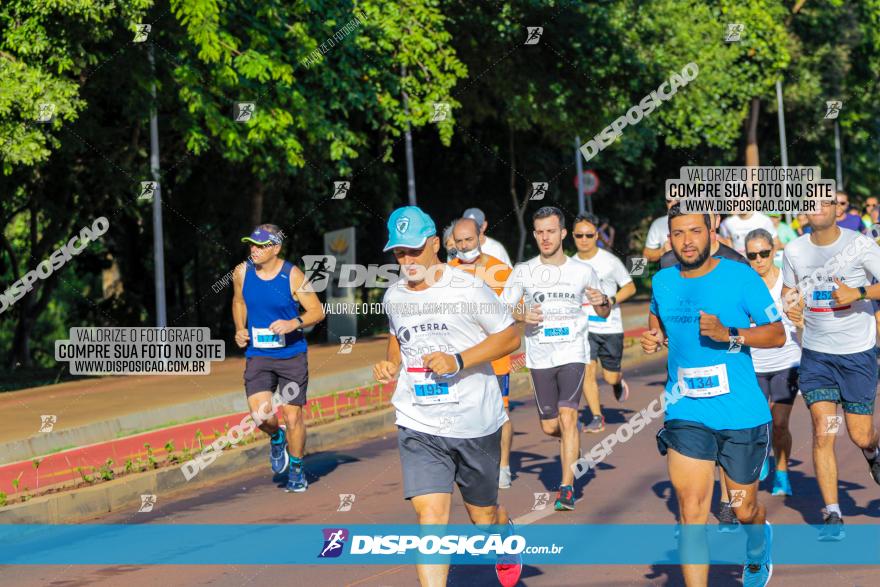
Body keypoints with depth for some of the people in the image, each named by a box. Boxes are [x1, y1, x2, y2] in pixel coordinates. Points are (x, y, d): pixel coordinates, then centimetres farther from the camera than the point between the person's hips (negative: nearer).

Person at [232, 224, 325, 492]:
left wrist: (293, 324, -23)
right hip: (258, 355, 2)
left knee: (293, 416, 2)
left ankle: (297, 469, 25)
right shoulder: (242, 273, -2)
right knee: (260, 413, -17)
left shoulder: (293, 276, -11)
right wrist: (240, 329, 3)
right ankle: (276, 439, 19)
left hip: (292, 355, -2)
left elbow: (317, 311, -6)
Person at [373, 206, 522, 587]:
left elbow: (510, 337, -6)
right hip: (419, 427, 3)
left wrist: (459, 361, -18)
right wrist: (392, 364, 4)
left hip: (475, 423, -2)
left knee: (483, 515, 13)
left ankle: (506, 533, 50)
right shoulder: (393, 297, 6)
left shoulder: (467, 289, -10)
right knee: (430, 512, -14)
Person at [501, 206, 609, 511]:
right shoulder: (523, 271, 2)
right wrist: (522, 315, -16)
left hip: (572, 352, -2)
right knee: (549, 426, 7)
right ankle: (572, 444, 42)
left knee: (567, 417, -16)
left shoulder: (583, 271, 2)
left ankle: (567, 489, -14)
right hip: (540, 357, 2)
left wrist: (603, 302, -12)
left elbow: (604, 313, 11)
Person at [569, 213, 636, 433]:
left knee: (611, 377, 3)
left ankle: (619, 382, 41)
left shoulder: (610, 261, -5)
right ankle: (597, 418, -4)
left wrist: (611, 300, -15)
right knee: (588, 370, -14)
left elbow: (630, 287, 0)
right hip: (584, 327, 2)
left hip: (610, 327, -2)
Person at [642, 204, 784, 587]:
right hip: (686, 414, 2)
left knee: (744, 509, 13)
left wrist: (729, 335, -23)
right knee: (691, 511, -10)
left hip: (742, 414, -2)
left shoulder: (740, 277, -8)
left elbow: (778, 334, -8)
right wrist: (654, 338, 4)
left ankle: (758, 547, 49)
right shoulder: (662, 282, 5)